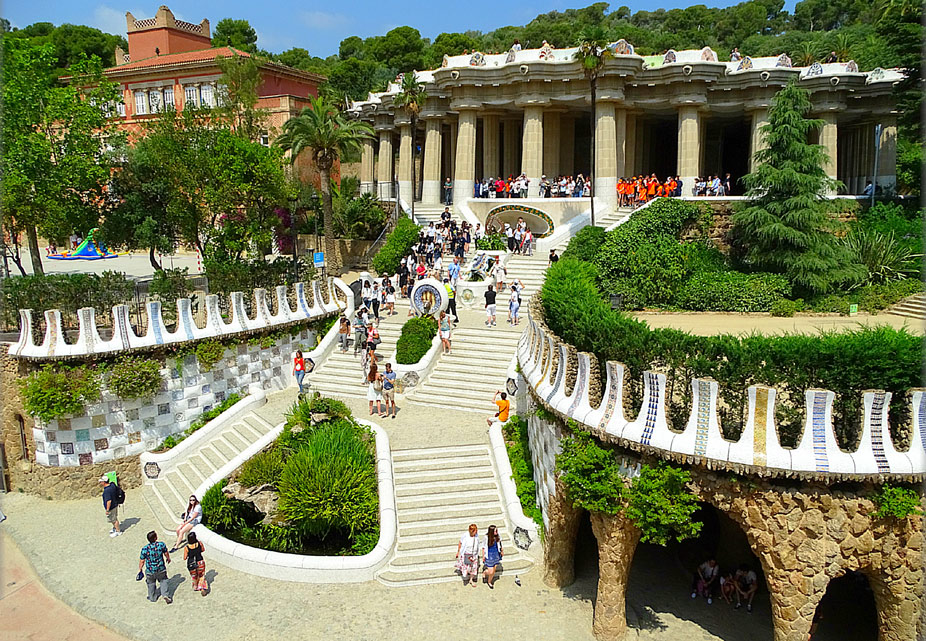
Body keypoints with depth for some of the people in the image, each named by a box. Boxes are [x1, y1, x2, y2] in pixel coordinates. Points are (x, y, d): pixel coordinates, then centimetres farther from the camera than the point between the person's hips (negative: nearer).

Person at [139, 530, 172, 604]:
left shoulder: (144, 549, -21)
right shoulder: (161, 544, -19)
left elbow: (142, 561, -9)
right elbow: (166, 553, -1)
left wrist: (140, 570, 8)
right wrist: (168, 558, 21)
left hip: (150, 571, 0)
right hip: (161, 569, 0)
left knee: (151, 584, 24)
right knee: (163, 581, 20)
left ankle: (152, 597, 40)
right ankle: (165, 594, 3)